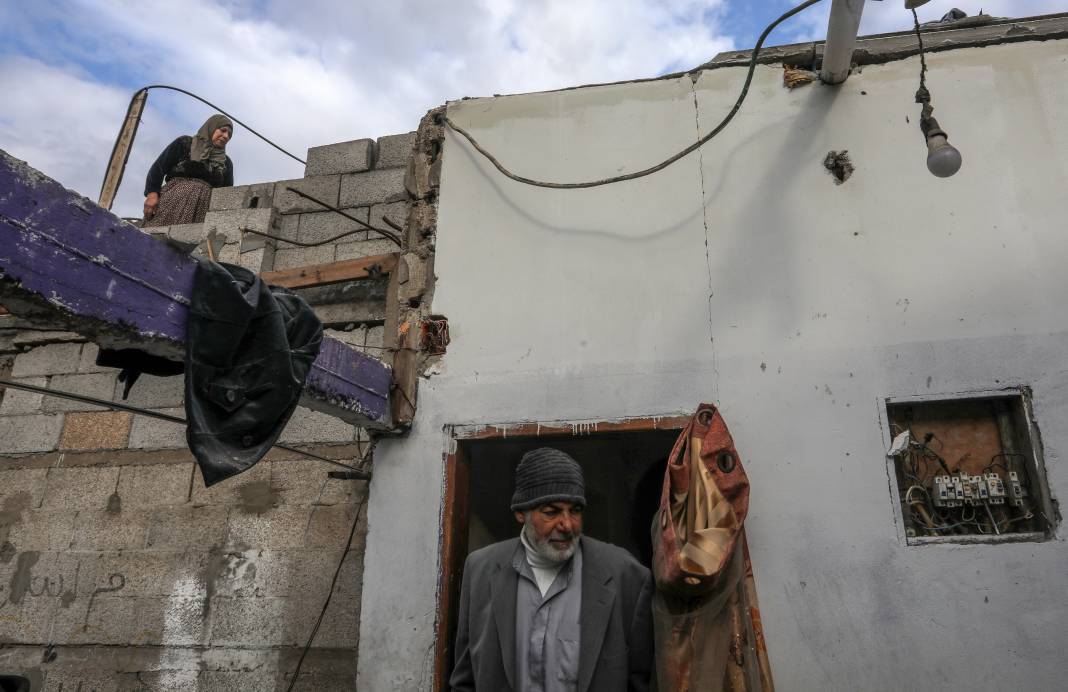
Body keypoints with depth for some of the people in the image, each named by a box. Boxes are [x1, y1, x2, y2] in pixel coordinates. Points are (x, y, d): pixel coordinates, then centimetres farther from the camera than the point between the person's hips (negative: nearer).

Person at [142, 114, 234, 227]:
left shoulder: (226, 162, 26)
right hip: (175, 200, -2)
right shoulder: (184, 143, 17)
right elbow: (158, 168, 10)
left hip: (204, 208, 2)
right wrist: (152, 193, -6)